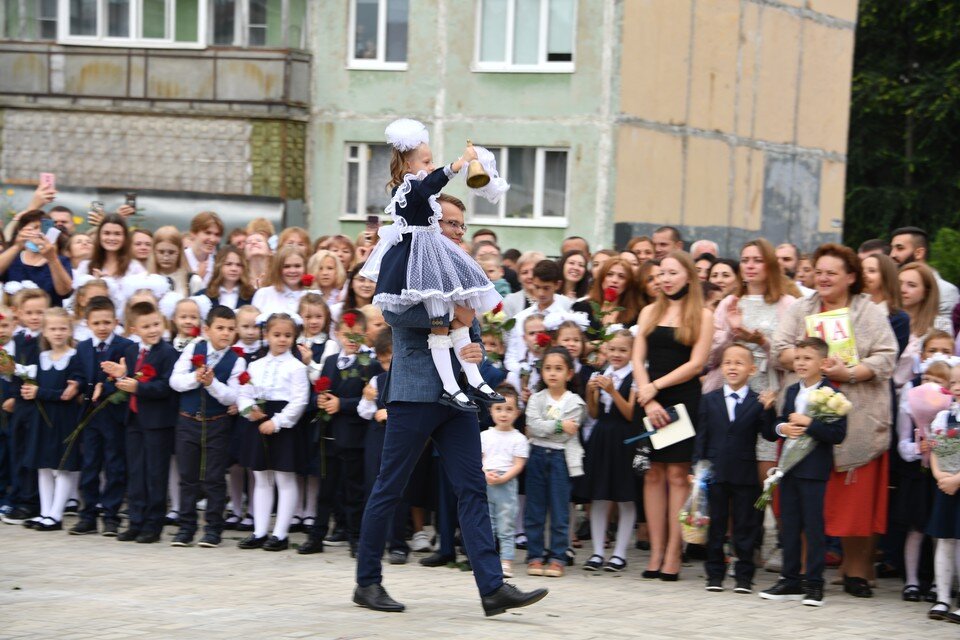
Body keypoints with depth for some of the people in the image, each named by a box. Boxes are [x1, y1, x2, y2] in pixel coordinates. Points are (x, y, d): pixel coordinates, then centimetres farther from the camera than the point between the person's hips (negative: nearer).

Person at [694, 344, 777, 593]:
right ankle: (715, 574, 16)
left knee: (745, 527, 5)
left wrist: (768, 410, -22)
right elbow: (701, 438, 6)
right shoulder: (709, 400, 6)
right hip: (715, 474, 2)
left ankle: (744, 575, 12)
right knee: (715, 526, 8)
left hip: (746, 476, -2)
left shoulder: (758, 402, 0)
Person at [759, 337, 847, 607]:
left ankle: (814, 583, 4)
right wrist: (781, 428, -8)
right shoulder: (791, 392, 13)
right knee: (789, 526, 10)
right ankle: (791, 580, 18)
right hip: (789, 469, 7)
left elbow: (838, 434, -19)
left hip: (814, 470, -7)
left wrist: (808, 423, -21)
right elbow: (769, 430, 14)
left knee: (814, 528, -2)